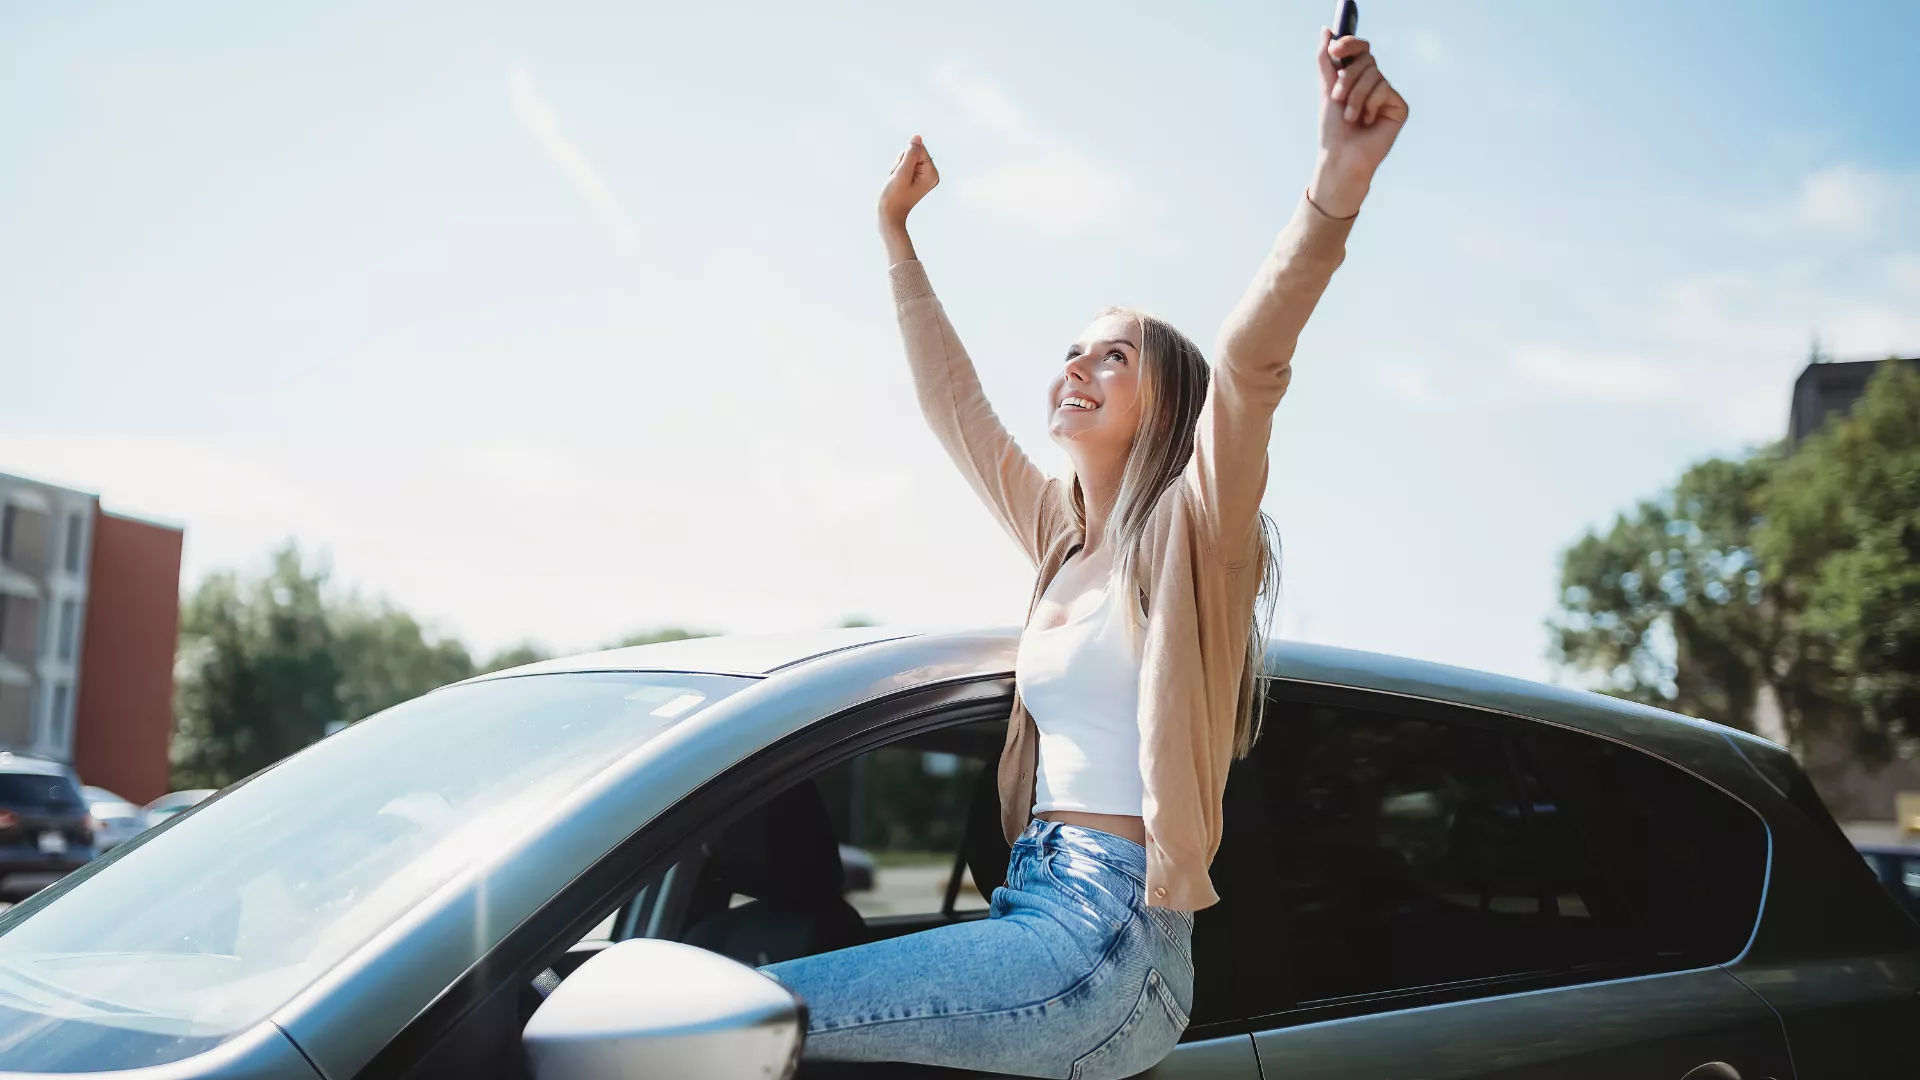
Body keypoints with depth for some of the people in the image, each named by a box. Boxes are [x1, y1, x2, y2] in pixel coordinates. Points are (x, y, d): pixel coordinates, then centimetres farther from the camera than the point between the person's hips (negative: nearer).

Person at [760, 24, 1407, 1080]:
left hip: (1111, 934, -8)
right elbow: (953, 402, 30)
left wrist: (1335, 192, -38)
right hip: (1032, 905, 8)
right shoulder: (1061, 535, 19)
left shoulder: (1191, 531, -3)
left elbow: (1249, 361, -21)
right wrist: (896, 238, 35)